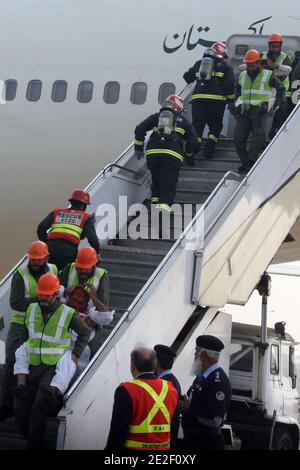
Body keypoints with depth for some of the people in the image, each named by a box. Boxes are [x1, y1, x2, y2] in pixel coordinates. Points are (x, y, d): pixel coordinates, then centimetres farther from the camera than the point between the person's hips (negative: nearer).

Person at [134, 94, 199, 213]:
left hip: (152, 152, 2)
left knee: (156, 179, 22)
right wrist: (189, 155, 38)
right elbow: (193, 142, 20)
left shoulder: (156, 117, 25)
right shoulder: (183, 121, 22)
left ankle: (155, 198, 10)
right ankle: (165, 203, -23)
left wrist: (138, 147, 24)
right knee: (169, 184, -4)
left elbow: (139, 130, 15)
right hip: (173, 155, -2)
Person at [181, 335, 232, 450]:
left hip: (207, 443, -9)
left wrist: (189, 409, -20)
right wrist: (184, 405, 2)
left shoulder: (218, 381, -19)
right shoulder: (201, 376, 11)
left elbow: (215, 420, -26)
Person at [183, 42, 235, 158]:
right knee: (215, 126, 11)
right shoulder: (226, 66, 9)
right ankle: (208, 149, 0)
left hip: (198, 98, 3)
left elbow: (187, 77, 24)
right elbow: (230, 84, -1)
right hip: (217, 99, -2)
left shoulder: (199, 63, 20)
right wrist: (231, 98, 12)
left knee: (197, 124, 3)